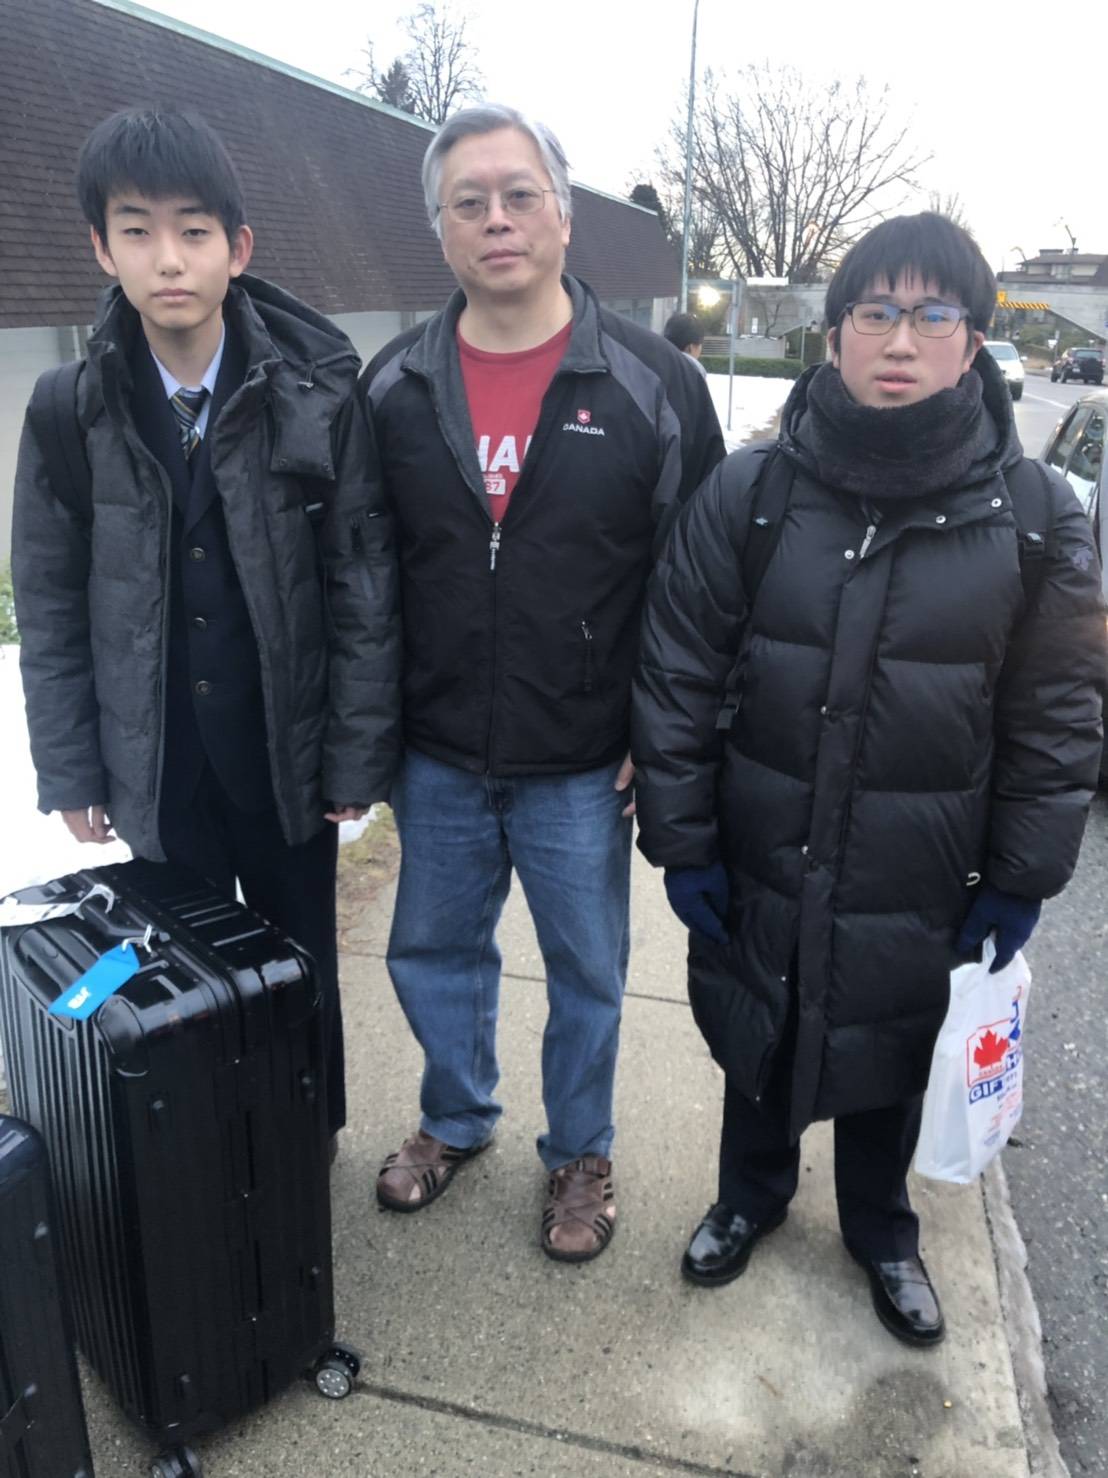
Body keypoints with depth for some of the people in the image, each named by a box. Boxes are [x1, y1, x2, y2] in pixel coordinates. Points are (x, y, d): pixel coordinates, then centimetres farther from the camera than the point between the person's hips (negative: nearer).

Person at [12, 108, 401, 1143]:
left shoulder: (318, 401, -10)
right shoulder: (71, 413, -4)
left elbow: (364, 591, -8)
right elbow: (48, 602, 2)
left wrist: (356, 757, -7)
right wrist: (69, 772, 1)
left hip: (285, 758, -1)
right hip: (157, 772, 1)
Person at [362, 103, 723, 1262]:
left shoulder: (654, 386, -7)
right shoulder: (393, 386, 1)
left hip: (584, 766, -2)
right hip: (436, 756, 3)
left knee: (587, 971, 14)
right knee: (431, 953, 19)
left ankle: (579, 1153, 40)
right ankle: (456, 1119, 46)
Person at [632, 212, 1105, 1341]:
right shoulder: (748, 494, -9)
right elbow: (676, 677, -6)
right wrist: (682, 843, -5)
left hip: (918, 887, 0)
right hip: (758, 867, 1)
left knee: (890, 1065, 20)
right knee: (755, 1045, 21)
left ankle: (880, 1229, 51)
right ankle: (752, 1194, 52)